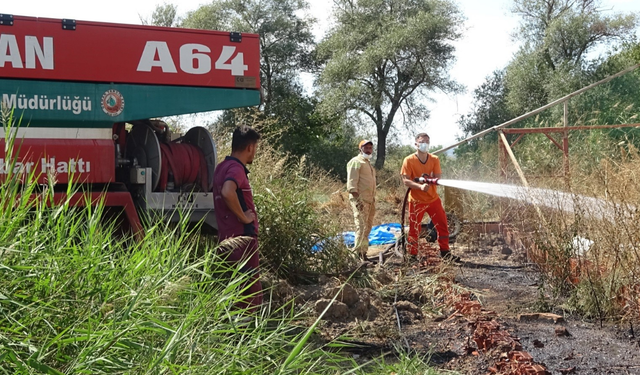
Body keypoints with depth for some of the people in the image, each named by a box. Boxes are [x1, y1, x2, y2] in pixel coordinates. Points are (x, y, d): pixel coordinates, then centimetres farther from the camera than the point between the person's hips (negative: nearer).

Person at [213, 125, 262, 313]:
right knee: (250, 292, -3)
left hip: (227, 239, 10)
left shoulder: (222, 167, 13)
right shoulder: (236, 168, -16)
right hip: (242, 238, -10)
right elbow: (227, 192, -35)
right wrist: (244, 217, -22)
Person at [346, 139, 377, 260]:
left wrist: (373, 200, 19)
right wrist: (357, 199, -24)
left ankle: (364, 253, 17)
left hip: (370, 200, 9)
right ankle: (359, 254, -14)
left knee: (368, 227, 11)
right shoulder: (356, 162, -6)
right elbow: (351, 183, -15)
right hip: (360, 200, -9)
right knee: (362, 226, -14)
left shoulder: (368, 163, 22)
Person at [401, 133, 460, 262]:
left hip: (433, 199, 3)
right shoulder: (409, 160, -9)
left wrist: (429, 179, -28)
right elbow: (406, 181, -14)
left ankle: (445, 252, 21)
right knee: (414, 229, 1)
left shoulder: (434, 159, 1)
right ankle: (412, 255, 14)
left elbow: (438, 178, -6)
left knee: (442, 225, 6)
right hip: (416, 201, -3)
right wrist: (420, 186, -30)